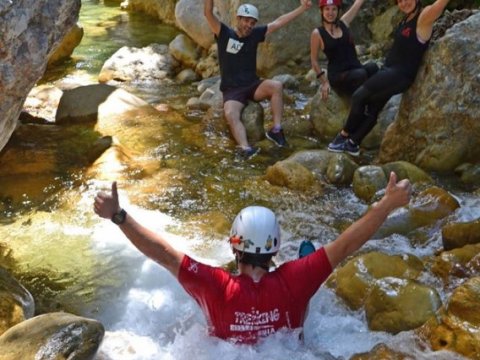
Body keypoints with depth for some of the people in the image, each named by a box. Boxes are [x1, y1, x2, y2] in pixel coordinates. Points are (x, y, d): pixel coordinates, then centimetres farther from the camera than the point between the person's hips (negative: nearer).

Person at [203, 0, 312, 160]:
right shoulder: (224, 33, -2)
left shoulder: (255, 34, 7)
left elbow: (278, 22, 9)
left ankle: (276, 130, -21)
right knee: (230, 115, -33)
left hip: (253, 85, 3)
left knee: (277, 86, -26)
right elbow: (208, 13, -16)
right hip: (232, 90, -3)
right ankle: (245, 149, -49)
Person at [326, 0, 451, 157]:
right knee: (372, 108, 12)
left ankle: (345, 135, 5)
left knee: (359, 96, -9)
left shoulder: (424, 17, -19)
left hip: (401, 74, -9)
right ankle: (353, 144, 19)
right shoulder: (408, 17, 6)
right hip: (390, 70, 9)